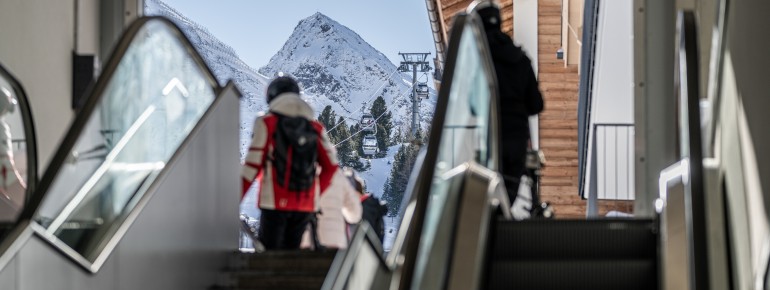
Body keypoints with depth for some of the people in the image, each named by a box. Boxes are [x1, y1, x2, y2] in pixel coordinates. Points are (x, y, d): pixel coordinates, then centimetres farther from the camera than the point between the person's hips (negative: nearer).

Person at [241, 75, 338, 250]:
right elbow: (330, 166, 6)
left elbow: (253, 164, -7)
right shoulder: (315, 127, 10)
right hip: (306, 205, 4)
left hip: (275, 203, -4)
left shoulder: (267, 123, -2)